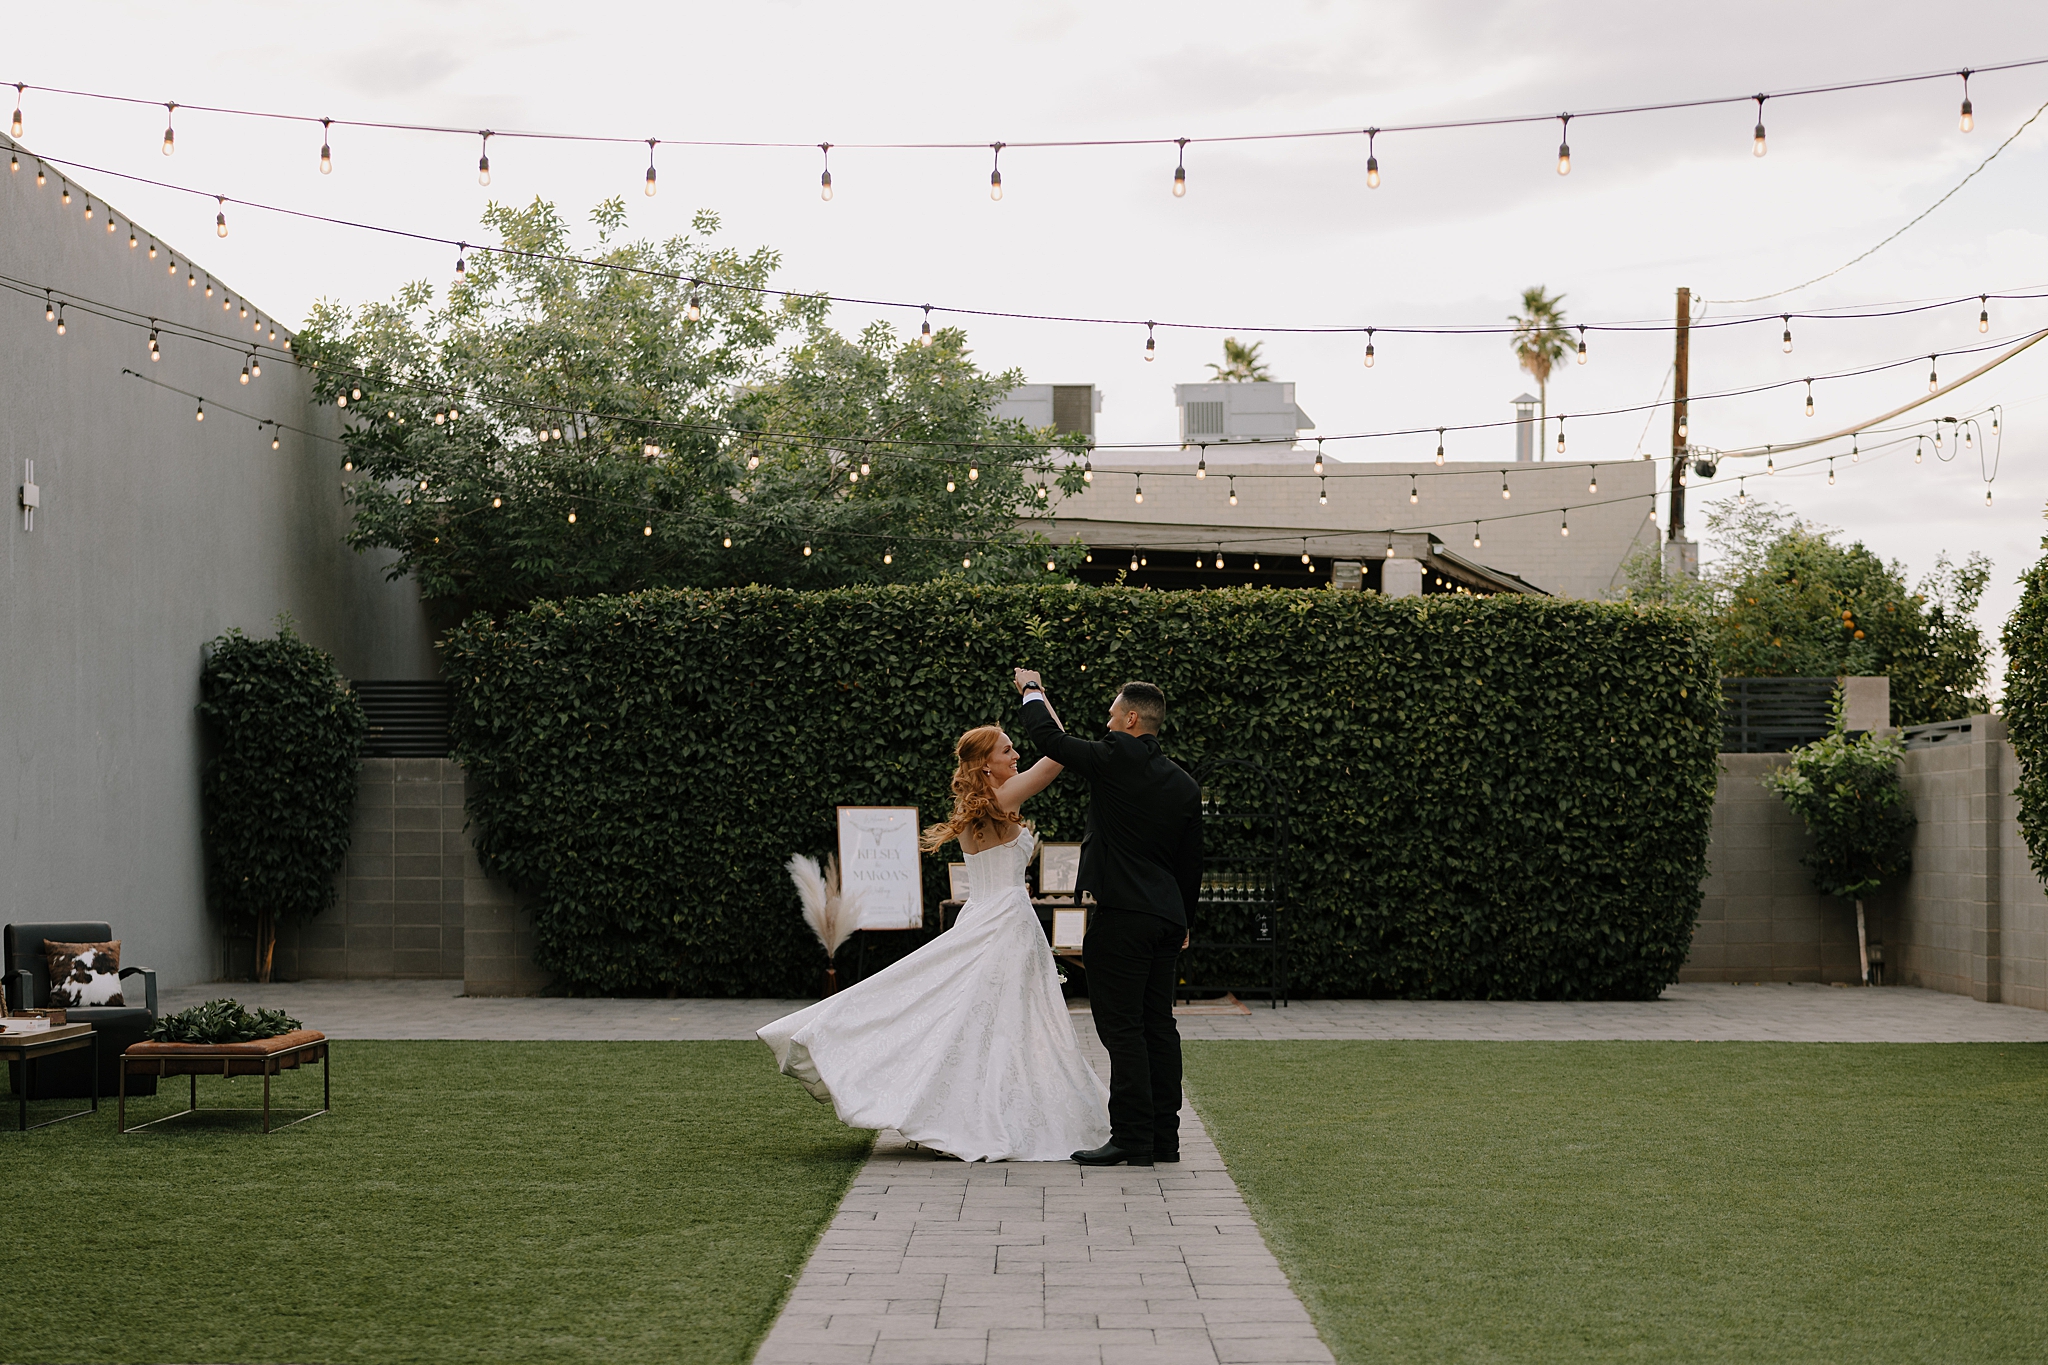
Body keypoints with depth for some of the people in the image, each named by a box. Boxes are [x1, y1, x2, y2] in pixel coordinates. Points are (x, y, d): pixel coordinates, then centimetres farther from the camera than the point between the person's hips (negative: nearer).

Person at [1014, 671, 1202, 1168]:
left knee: (1123, 1028, -6)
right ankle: (1164, 1137, 13)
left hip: (1121, 916, -7)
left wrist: (1031, 691, 16)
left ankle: (1132, 1139, -8)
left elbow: (1047, 737, -3)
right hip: (1168, 918, 7)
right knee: (1159, 1025, 10)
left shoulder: (1115, 759, -9)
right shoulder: (1185, 784, 12)